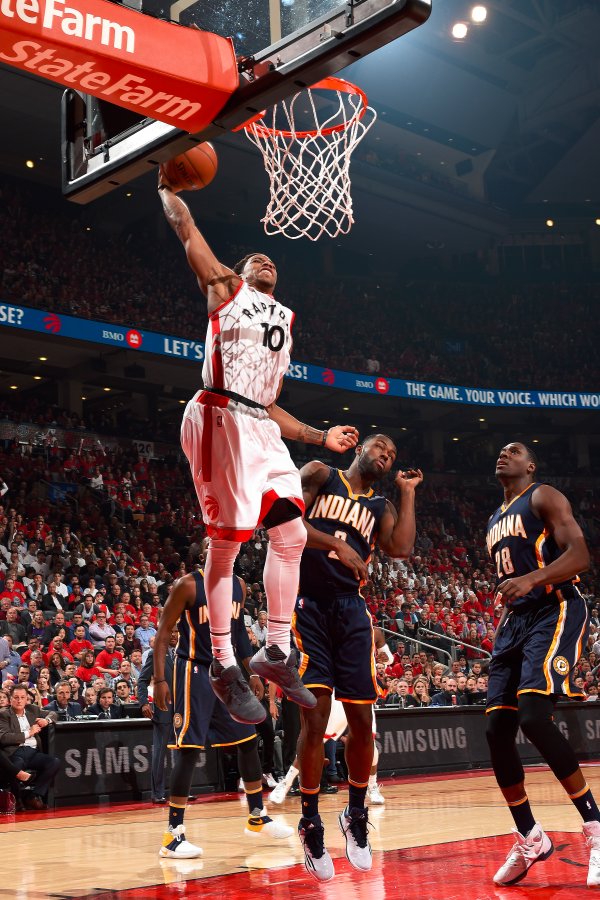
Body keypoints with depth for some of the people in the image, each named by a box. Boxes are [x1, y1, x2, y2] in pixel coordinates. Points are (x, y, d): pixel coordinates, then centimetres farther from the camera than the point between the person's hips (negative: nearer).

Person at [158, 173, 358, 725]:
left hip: (261, 428, 7)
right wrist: (166, 186, 20)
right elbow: (186, 229, 7)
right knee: (226, 543, -6)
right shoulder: (226, 288, 11)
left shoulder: (285, 322, 26)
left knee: (291, 536, 4)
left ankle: (277, 653, 14)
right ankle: (224, 666, 2)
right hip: (220, 419, -7)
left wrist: (319, 437, 19)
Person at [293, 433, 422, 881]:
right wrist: (334, 544, -17)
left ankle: (356, 816, 23)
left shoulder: (381, 507, 18)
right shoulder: (320, 475, 7)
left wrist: (407, 493, 7)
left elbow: (401, 548, -1)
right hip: (309, 604, -4)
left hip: (351, 609, 4)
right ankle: (311, 823, 7)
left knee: (362, 721, 3)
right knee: (315, 718, -9)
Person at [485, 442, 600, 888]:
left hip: (555, 612, -8)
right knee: (498, 731, 1)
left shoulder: (544, 497, -2)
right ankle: (530, 840, 14)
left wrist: (531, 579, -30)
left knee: (534, 718, -24)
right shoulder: (495, 520, 23)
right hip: (515, 620, 8)